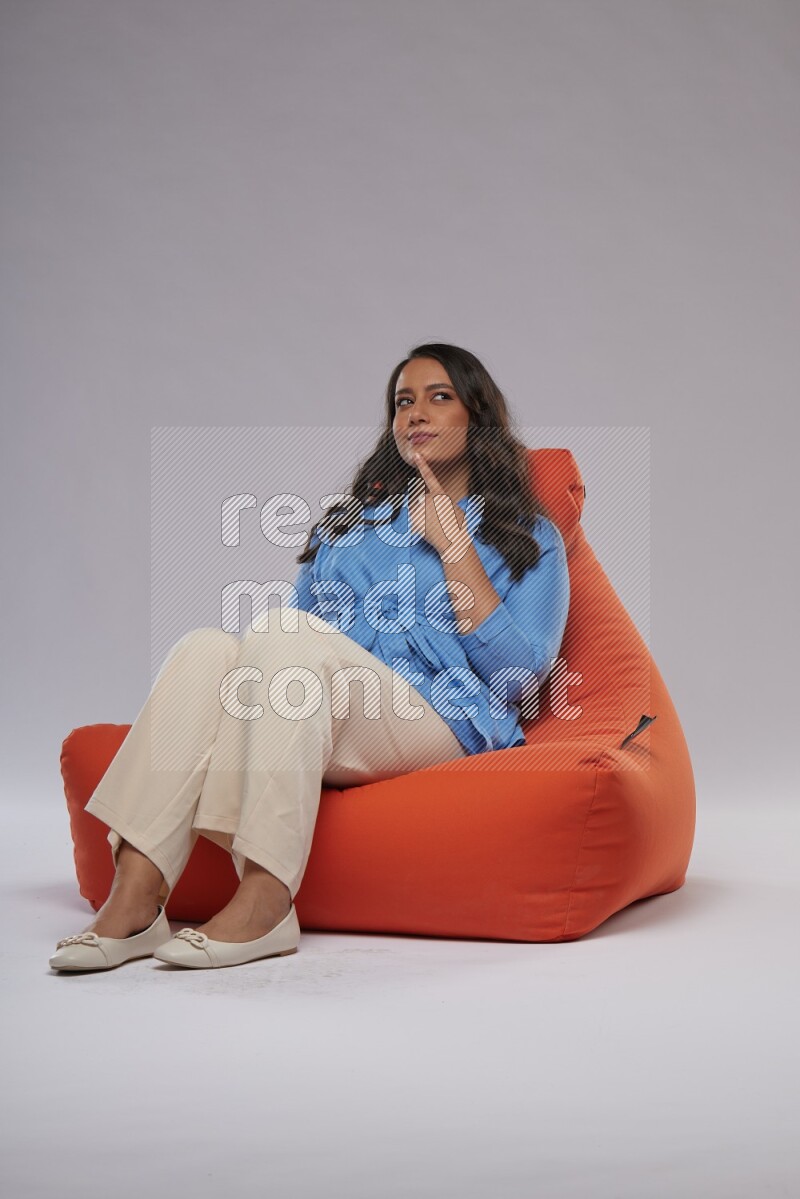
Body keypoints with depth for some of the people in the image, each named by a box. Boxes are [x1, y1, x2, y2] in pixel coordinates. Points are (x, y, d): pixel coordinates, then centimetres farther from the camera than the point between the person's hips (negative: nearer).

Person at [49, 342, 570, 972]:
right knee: (208, 647, -26)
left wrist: (454, 545, -1)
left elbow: (518, 676, 1)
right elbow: (301, 612, 24)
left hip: (442, 726, -4)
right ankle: (134, 902, -36)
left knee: (288, 636, -31)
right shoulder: (350, 521, 29)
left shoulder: (530, 537, 15)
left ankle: (264, 902, -38)